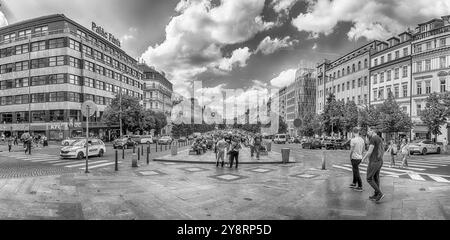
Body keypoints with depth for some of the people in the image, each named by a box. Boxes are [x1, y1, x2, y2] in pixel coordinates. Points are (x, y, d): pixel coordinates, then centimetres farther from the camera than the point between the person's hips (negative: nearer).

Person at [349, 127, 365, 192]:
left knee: (356, 172, 3)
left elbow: (351, 150, -15)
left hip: (354, 158, -7)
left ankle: (360, 187, 9)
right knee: (354, 170, 23)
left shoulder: (353, 140, -19)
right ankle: (354, 183, 34)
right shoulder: (362, 139, 3)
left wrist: (350, 157, -2)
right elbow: (363, 149, 10)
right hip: (360, 158, 7)